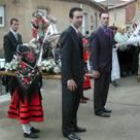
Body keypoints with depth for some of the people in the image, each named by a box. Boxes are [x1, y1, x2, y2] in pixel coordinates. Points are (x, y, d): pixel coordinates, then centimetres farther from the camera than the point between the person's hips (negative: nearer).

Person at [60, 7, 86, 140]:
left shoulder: (78, 34, 13)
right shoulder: (67, 34, -16)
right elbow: (65, 58, -21)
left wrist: (82, 73, 15)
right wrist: (69, 78, -23)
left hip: (78, 75, 9)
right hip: (70, 77, -8)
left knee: (75, 103, 17)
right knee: (68, 104, 3)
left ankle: (73, 125, 31)